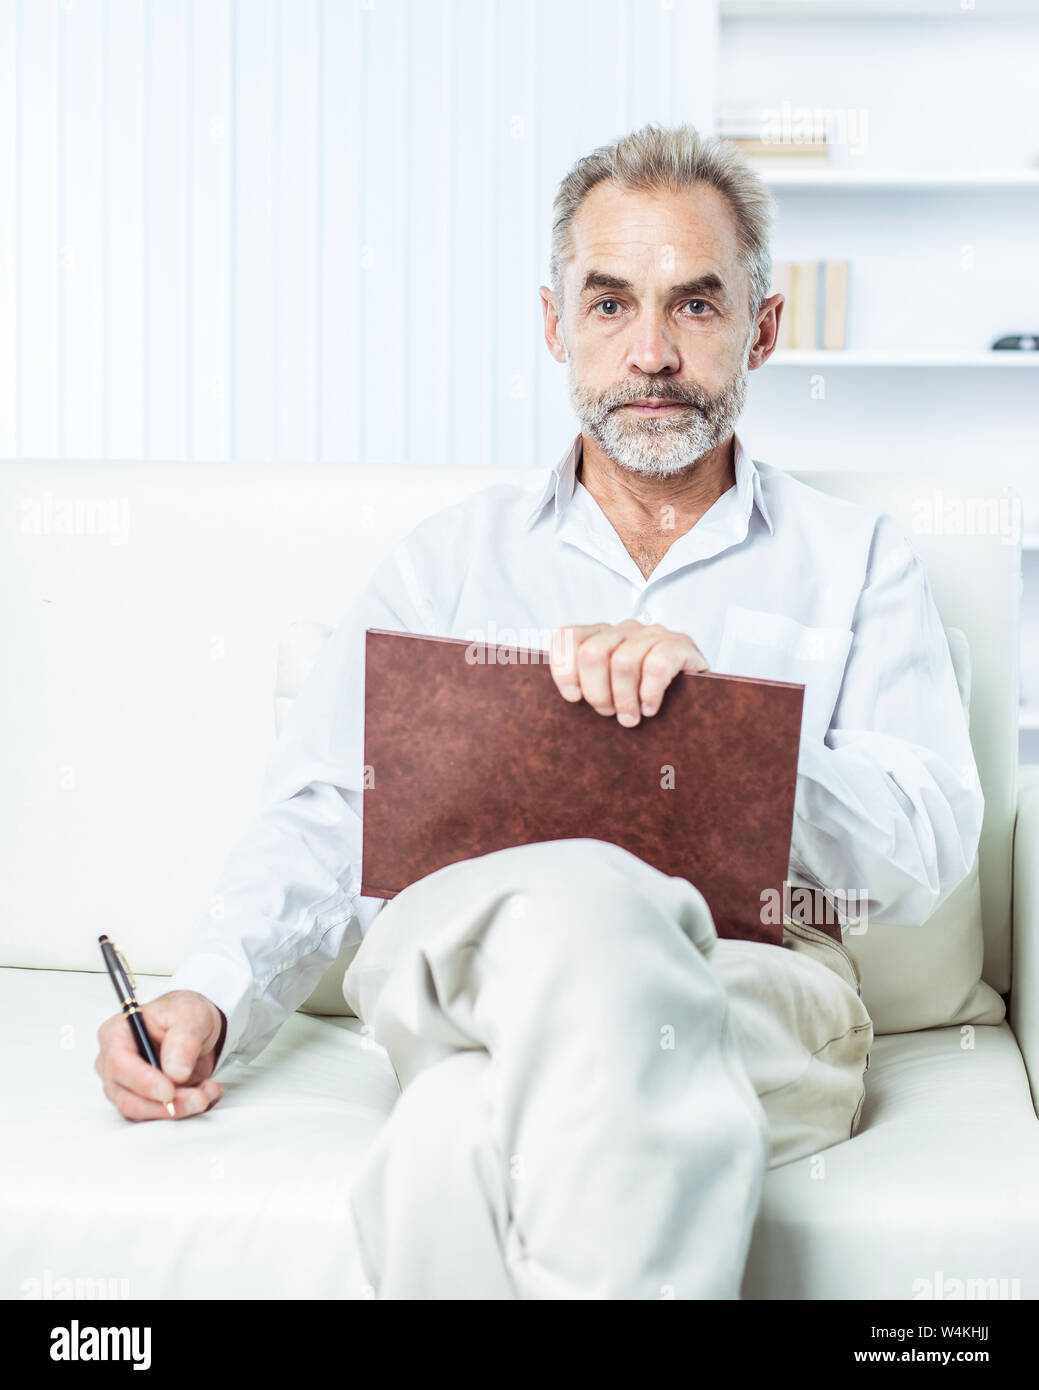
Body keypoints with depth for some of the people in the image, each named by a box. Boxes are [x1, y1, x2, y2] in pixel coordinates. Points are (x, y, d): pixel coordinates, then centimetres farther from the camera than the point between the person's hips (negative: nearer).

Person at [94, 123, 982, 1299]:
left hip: (756, 988, -2)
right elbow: (324, 823, 14)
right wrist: (210, 997, -5)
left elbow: (927, 854, 4)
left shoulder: (854, 561, 19)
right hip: (460, 967, 2)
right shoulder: (454, 558, 23)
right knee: (580, 898, -38)